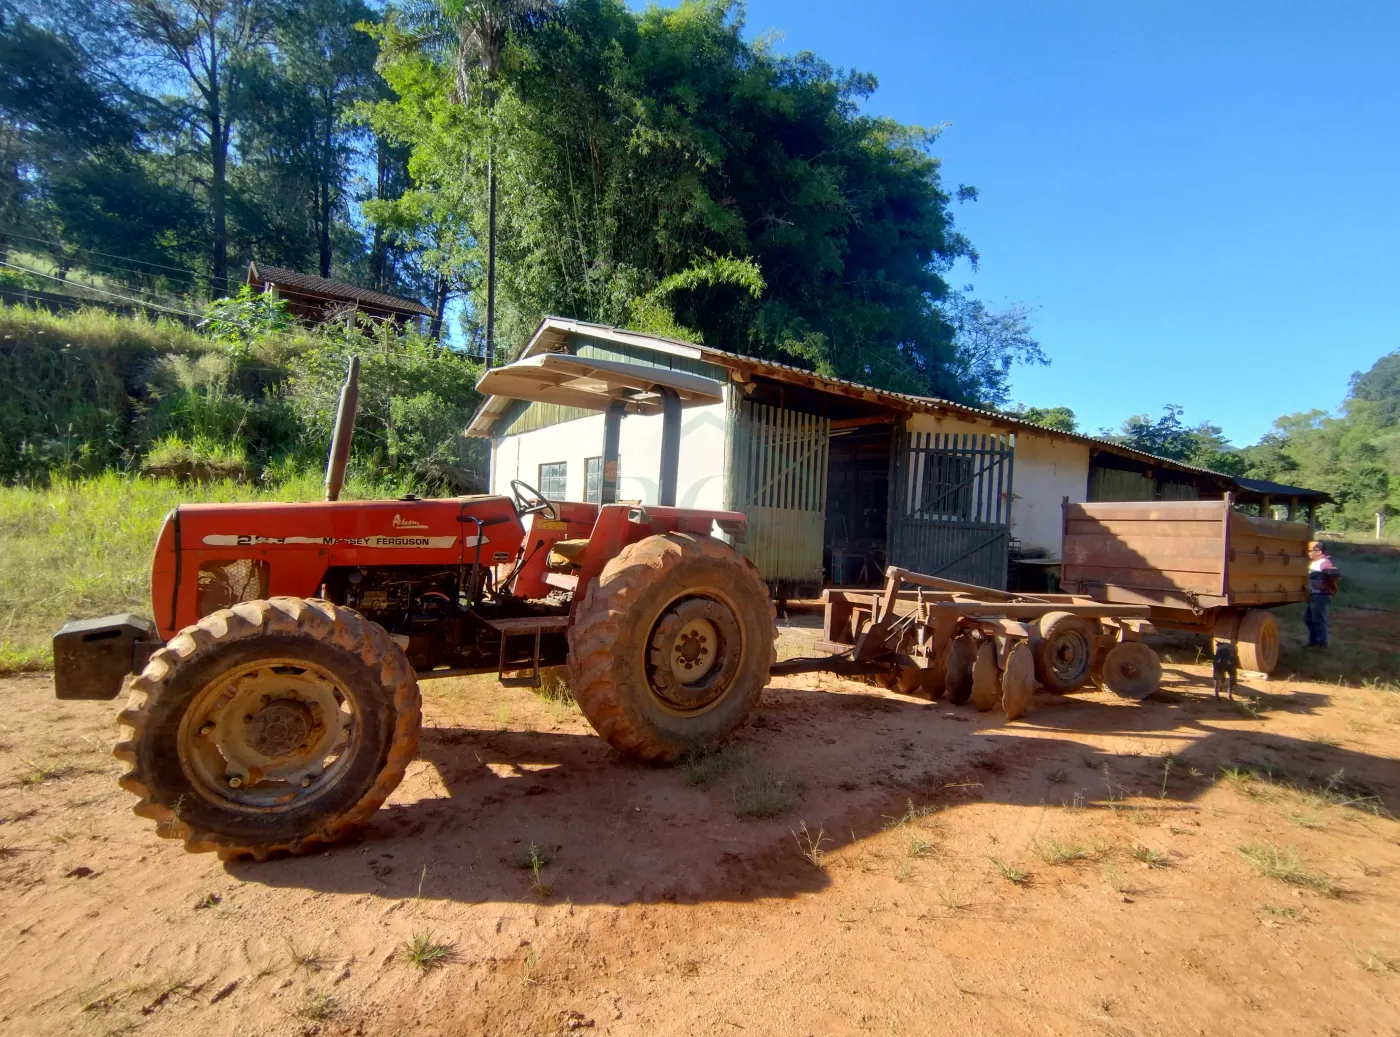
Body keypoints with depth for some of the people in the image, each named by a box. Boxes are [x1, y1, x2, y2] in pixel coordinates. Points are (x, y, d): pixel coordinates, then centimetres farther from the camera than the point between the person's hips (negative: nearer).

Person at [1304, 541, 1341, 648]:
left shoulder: (1324, 563, -17)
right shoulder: (1315, 562, 14)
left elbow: (1336, 574, -30)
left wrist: (1327, 586, -19)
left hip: (1320, 596, -10)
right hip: (1314, 595, 10)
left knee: (1318, 619, -2)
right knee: (1308, 618, 16)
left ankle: (1322, 642, 6)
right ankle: (1313, 640, 24)